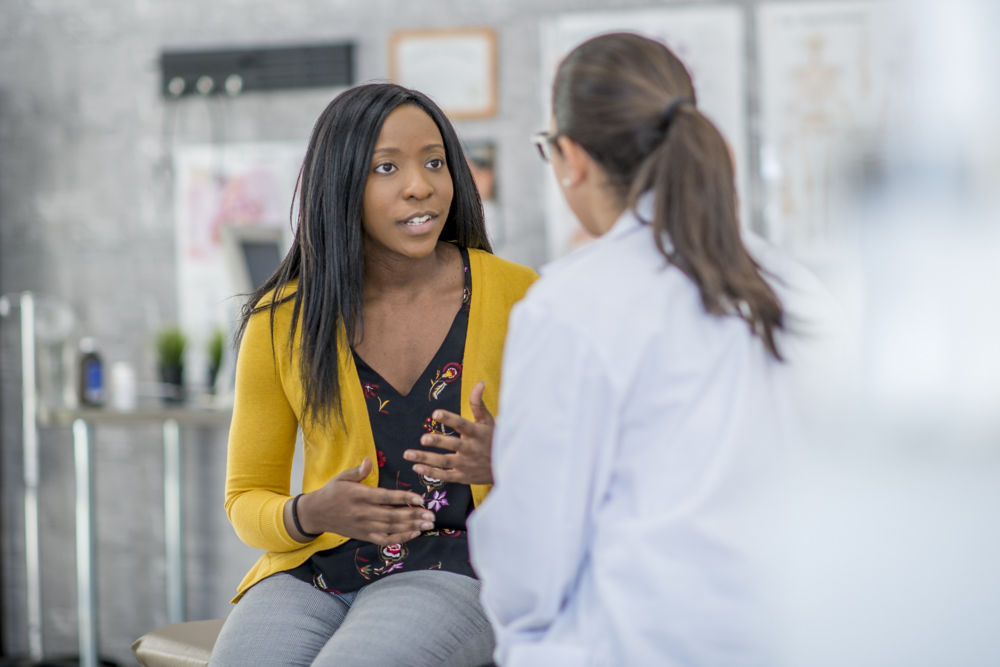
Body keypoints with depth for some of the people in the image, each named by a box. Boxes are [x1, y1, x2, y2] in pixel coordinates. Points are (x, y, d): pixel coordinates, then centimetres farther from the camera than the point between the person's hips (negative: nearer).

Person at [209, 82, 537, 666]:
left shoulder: (515, 296, -2)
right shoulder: (281, 322, 2)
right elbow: (248, 501, 11)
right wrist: (312, 513, -13)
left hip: (450, 577, -2)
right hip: (310, 578, 2)